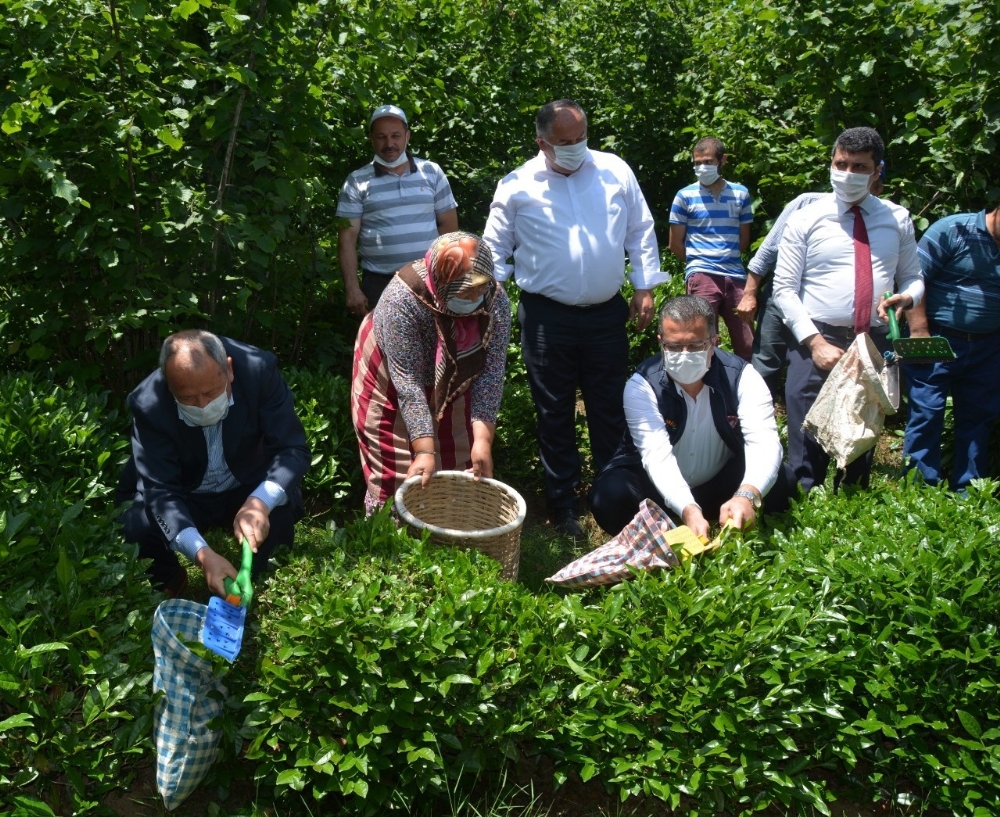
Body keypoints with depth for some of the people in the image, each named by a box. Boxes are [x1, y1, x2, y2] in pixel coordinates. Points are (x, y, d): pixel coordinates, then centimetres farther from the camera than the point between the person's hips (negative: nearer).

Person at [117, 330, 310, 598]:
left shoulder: (260, 369, -26)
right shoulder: (149, 404, -27)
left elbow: (292, 450, -24)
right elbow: (160, 490, -27)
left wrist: (260, 503, -44)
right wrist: (202, 554, -44)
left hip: (250, 489, 0)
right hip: (184, 497, 0)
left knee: (282, 507, -31)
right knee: (135, 528, -28)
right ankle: (170, 585, 7)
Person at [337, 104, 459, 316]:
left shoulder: (432, 172, 5)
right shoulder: (357, 181, 0)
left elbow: (448, 224, 9)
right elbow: (348, 238, -3)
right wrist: (352, 288, -10)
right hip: (379, 283, -1)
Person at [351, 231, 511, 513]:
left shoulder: (496, 301, -24)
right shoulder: (403, 299, -35)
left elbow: (491, 373, -23)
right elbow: (408, 383, -33)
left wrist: (482, 440, -32)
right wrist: (424, 450, -36)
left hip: (452, 384, 4)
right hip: (390, 384, -3)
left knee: (460, 469, 7)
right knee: (398, 476, -2)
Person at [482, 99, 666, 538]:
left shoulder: (615, 171, 2)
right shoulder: (517, 186, -2)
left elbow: (640, 232, 9)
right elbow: (495, 250, 5)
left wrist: (645, 287, 4)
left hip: (607, 314, 2)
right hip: (547, 317, -1)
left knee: (610, 409, 10)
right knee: (555, 414, 8)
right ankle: (562, 505, 21)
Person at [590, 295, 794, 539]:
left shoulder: (741, 375, -15)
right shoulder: (642, 385, -19)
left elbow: (764, 441, -27)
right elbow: (656, 454, -32)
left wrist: (747, 495, -50)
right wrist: (688, 510, -51)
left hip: (721, 485, 2)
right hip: (661, 489, -2)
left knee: (783, 481, -23)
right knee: (609, 495, -31)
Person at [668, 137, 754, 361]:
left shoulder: (740, 194, 10)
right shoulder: (685, 196, 2)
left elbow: (744, 240, 18)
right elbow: (675, 244, 6)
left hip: (736, 276, 3)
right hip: (702, 276, -3)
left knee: (747, 345, 7)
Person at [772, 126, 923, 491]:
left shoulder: (897, 219, 10)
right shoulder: (807, 219, 1)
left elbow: (912, 278, 16)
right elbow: (784, 288, -3)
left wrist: (906, 298, -9)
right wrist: (816, 342, -14)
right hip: (817, 343, -3)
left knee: (862, 448, 14)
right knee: (808, 454, -5)